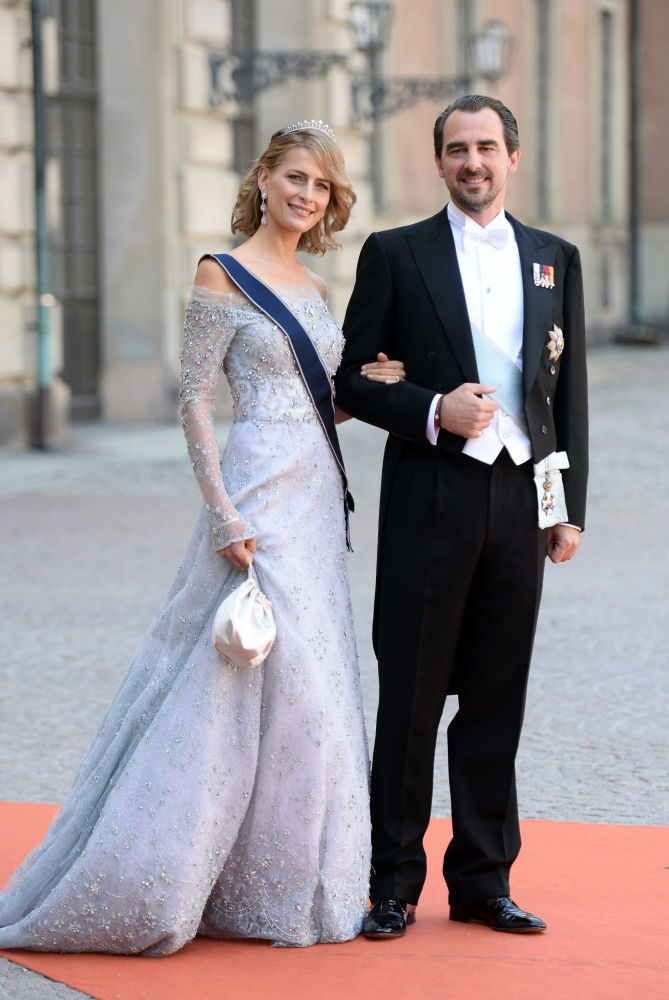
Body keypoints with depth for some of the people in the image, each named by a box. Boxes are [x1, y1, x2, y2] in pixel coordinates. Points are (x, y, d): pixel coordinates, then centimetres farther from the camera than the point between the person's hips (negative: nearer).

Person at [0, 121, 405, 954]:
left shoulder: (314, 290, 16)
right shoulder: (222, 276, -6)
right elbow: (194, 400, -10)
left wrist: (363, 388, 1)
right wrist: (223, 511, -18)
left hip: (317, 494, 8)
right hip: (258, 494, -7)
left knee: (309, 686, 7)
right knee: (250, 676, -10)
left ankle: (282, 884, 16)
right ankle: (134, 885, 0)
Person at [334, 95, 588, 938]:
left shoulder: (555, 259, 13)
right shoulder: (395, 254, 3)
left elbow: (569, 390, 13)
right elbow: (352, 381, 2)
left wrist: (570, 507, 8)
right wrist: (433, 412, -15)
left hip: (521, 499, 3)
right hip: (431, 498, -3)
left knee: (496, 697, 8)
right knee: (411, 694, 0)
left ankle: (483, 880, 16)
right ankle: (394, 883, 9)